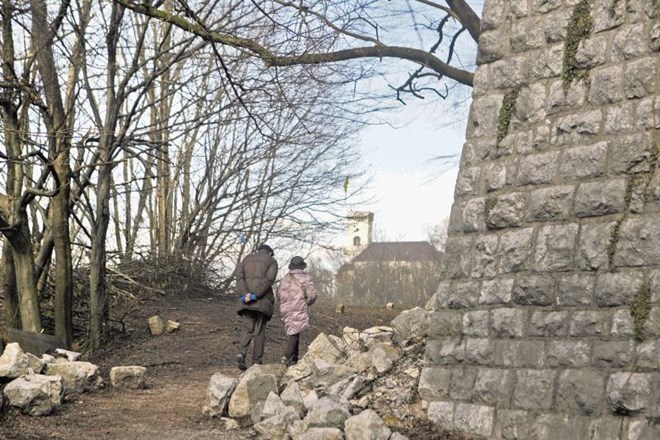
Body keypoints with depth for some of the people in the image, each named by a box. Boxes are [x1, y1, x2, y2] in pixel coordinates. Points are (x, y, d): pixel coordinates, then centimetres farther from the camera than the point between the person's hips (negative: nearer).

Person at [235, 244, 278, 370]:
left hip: (246, 300, 2)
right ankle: (256, 362, 4)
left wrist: (244, 294, -12)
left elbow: (239, 276, 0)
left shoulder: (247, 259, 17)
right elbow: (269, 280, -11)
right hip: (263, 301, -2)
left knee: (246, 329, 5)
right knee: (259, 331, 6)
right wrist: (255, 295, -16)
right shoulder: (272, 261, 6)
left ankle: (241, 353, -20)